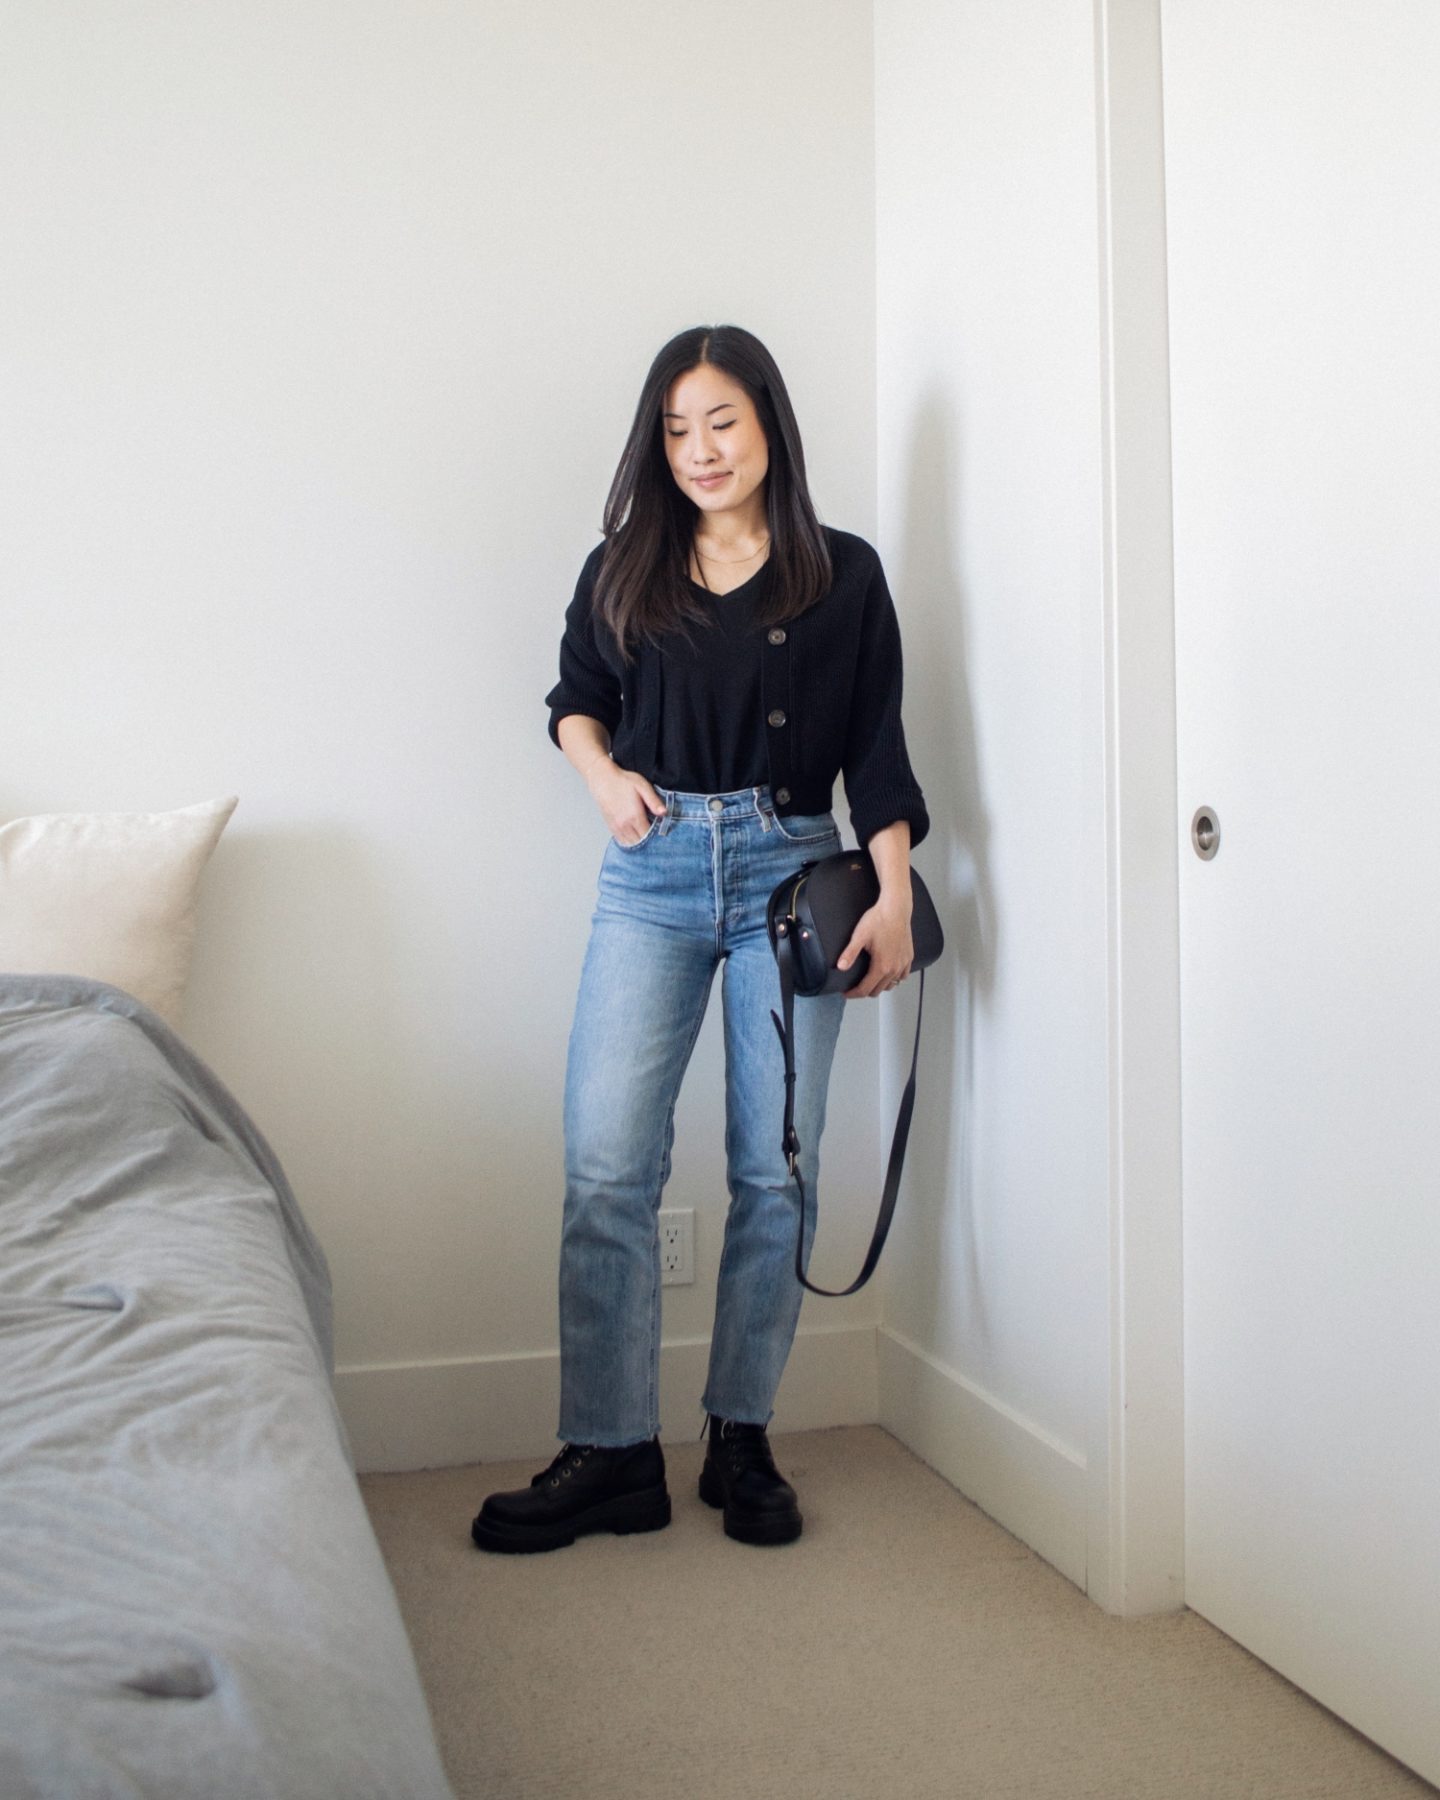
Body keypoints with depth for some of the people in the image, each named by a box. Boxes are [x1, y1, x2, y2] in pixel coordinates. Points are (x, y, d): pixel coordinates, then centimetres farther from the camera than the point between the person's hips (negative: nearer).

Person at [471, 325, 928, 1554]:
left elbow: (877, 749, 4)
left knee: (775, 1169, 1)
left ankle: (743, 1440, 16)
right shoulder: (622, 573, 11)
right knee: (606, 1167, -7)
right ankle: (611, 1454, 3)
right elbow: (575, 698, 23)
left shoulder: (844, 576, 6)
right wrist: (602, 771, 2)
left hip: (792, 869, -1)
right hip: (653, 871, 1)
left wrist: (894, 898, -5)